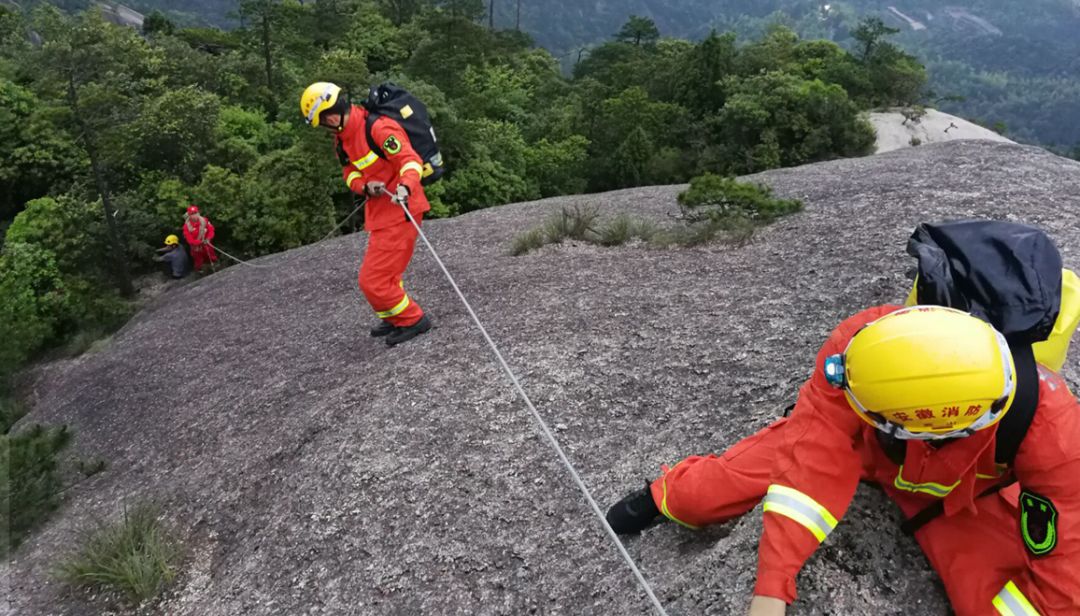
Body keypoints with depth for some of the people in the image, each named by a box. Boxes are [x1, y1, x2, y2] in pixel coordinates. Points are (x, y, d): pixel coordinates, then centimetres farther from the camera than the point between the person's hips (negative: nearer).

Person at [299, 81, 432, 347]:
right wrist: (365, 187, -11)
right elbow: (350, 173, 11)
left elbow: (410, 160, -24)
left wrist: (404, 187, -42)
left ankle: (413, 320, 8)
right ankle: (396, 318, 44)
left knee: (373, 280, -8)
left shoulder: (378, 128, -21)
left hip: (398, 211, -10)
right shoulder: (342, 138, 9)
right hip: (380, 211, 10)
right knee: (385, 274, 24)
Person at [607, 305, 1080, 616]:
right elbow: (810, 464, -39)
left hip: (959, 493, 1)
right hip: (853, 439, 0)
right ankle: (665, 495, 27)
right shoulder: (858, 345, -40)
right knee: (706, 492, -10)